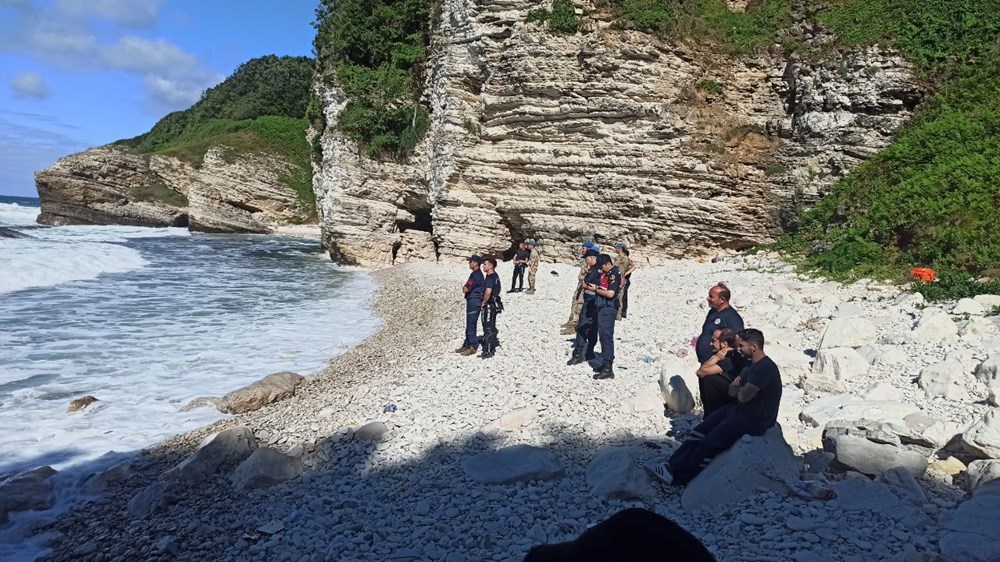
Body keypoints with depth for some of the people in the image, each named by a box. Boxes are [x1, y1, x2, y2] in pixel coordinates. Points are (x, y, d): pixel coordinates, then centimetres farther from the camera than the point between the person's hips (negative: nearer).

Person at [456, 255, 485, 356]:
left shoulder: (476, 275, -19)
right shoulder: (476, 274, 14)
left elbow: (465, 290, -21)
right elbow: (470, 288, 19)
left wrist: (464, 288, -1)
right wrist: (466, 288, 0)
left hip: (474, 302, -10)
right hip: (472, 302, 10)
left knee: (471, 325, -3)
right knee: (469, 325, 15)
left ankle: (472, 347, 4)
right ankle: (466, 345, 22)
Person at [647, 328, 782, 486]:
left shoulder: (765, 368, -21)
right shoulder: (752, 365, 13)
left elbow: (743, 397, -23)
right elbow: (731, 391, 13)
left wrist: (738, 390, 0)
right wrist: (741, 390, -9)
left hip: (755, 419, -10)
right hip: (739, 410, 10)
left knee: (710, 442, -16)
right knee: (700, 431, -4)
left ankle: (678, 479, -8)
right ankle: (671, 466, -7)